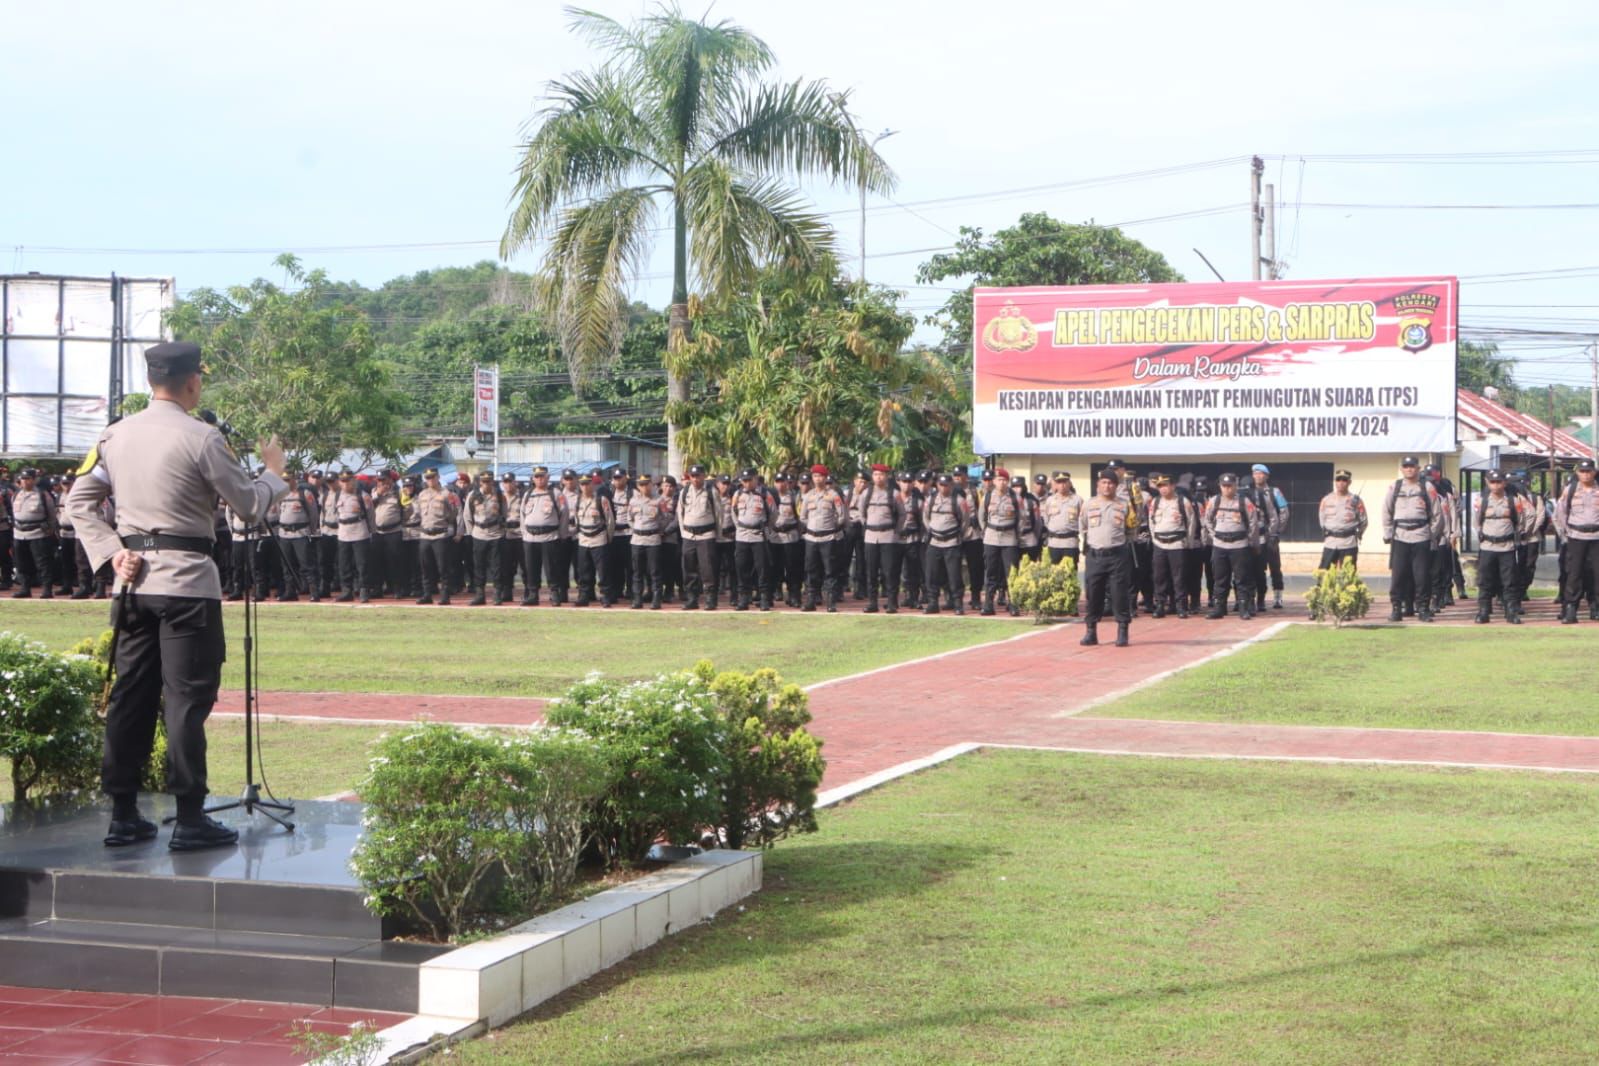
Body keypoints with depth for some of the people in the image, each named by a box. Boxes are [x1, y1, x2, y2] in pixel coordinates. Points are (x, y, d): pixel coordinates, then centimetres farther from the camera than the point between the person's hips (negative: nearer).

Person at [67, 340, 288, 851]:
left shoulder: (116, 434, 7)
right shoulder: (200, 437, -11)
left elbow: (79, 500, 10)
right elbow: (251, 505, -5)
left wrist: (111, 552, 5)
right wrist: (273, 471, 13)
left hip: (134, 580, 6)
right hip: (186, 581, -6)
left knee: (131, 695, 10)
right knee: (187, 698, -2)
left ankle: (122, 815, 15)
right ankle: (189, 819, 1)